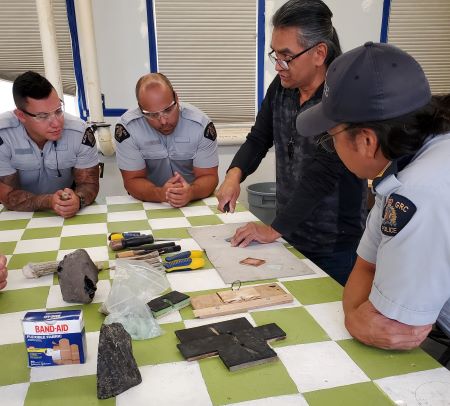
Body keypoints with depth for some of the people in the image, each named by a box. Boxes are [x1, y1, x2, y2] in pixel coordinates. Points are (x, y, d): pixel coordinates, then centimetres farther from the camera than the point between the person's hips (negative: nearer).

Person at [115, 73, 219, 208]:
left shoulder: (201, 124, -15)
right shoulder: (127, 127, -16)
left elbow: (208, 176, -12)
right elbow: (132, 181, -12)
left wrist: (191, 192, -34)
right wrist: (160, 194, -33)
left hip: (195, 203, 1)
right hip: (148, 204, 0)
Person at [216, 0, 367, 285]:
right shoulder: (281, 88, 1)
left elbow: (322, 174, -24)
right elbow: (259, 138, 8)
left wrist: (275, 229, -20)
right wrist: (235, 174, -12)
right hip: (290, 234, 6)